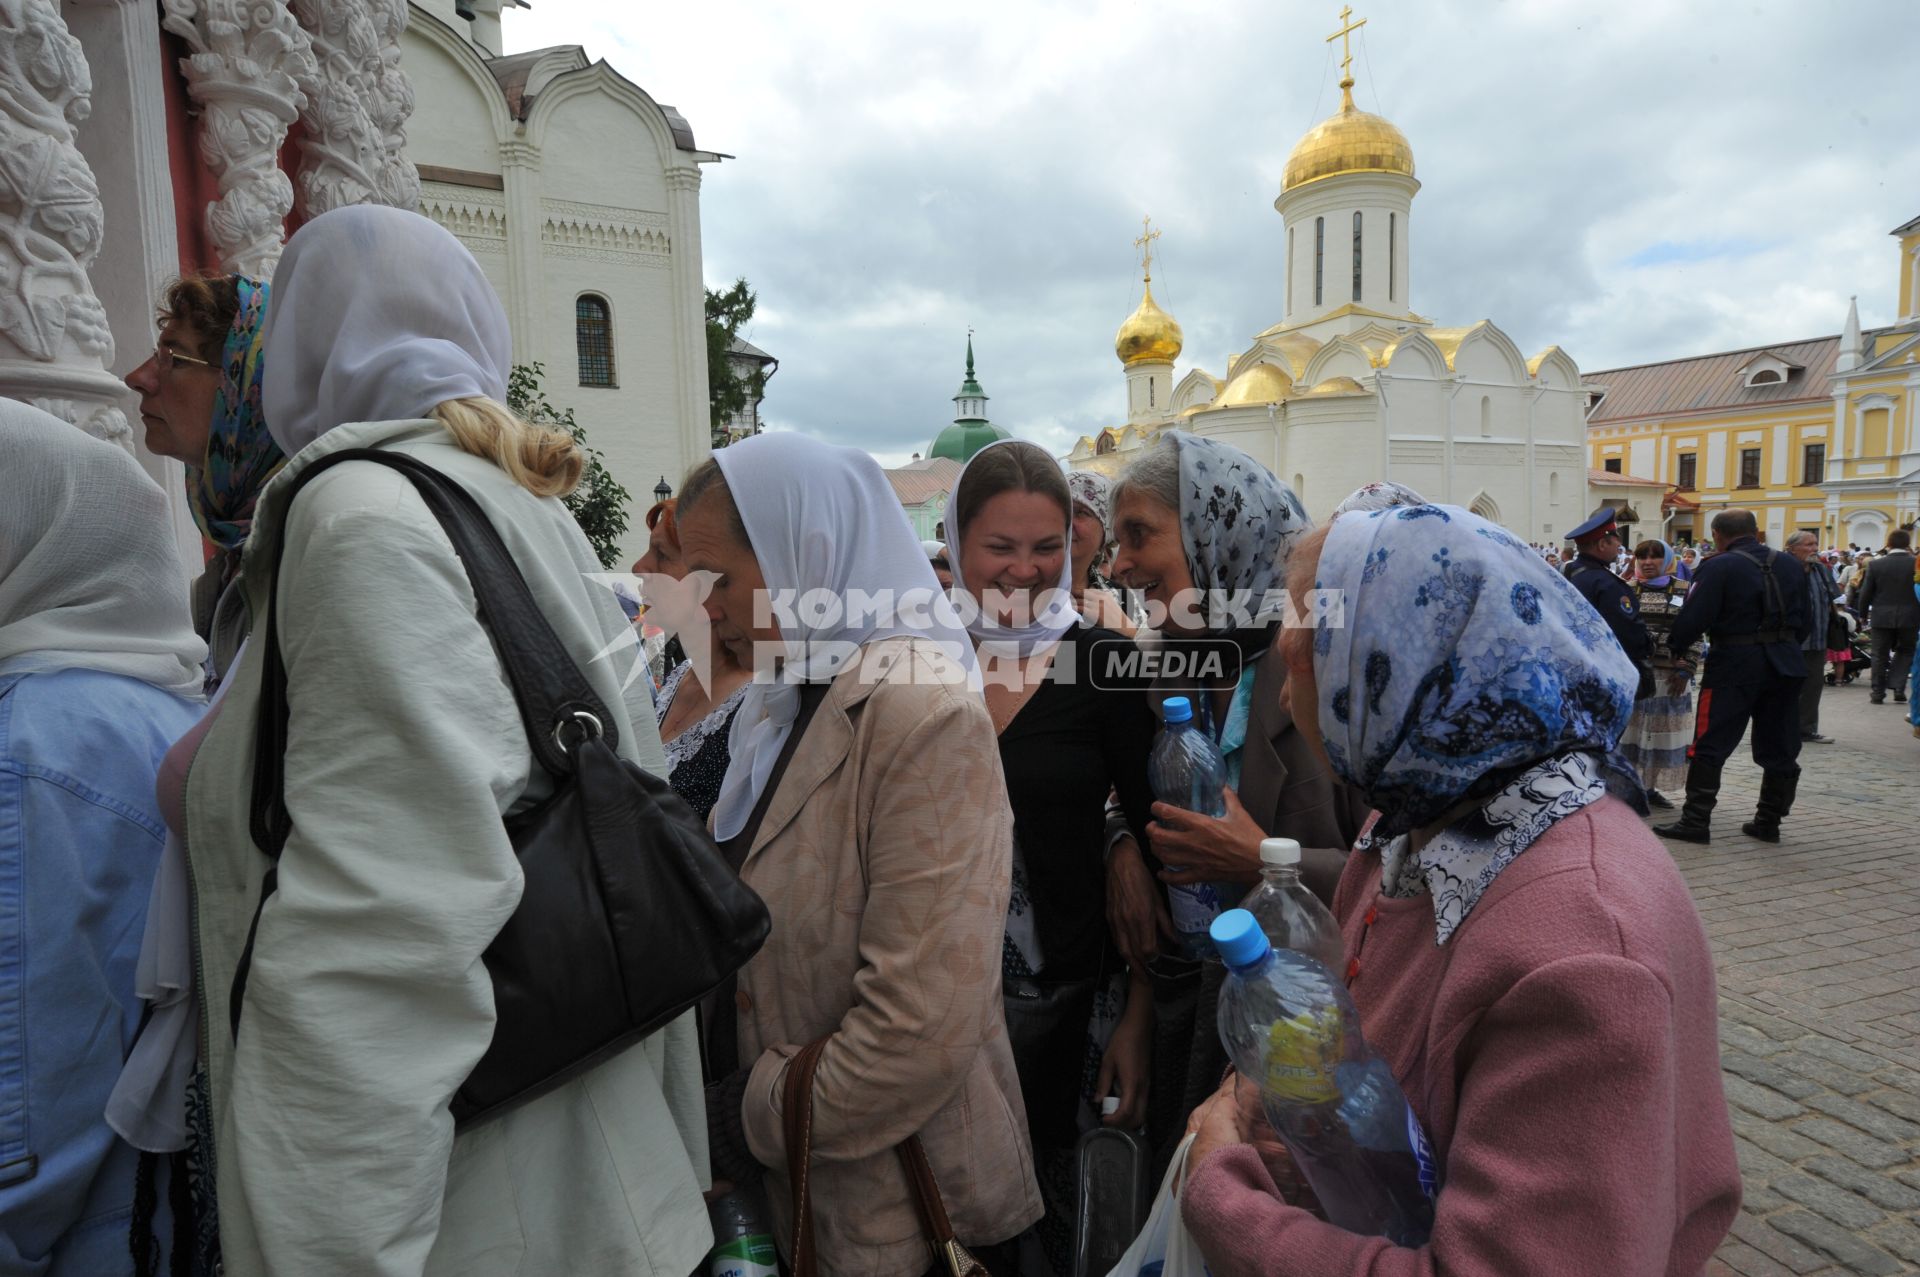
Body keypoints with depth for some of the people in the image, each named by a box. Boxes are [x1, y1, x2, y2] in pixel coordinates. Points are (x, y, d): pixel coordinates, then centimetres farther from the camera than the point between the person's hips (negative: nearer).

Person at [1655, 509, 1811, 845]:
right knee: (1779, 748, 12)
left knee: (1710, 745, -2)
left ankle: (1696, 821, -1)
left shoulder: (1719, 567, -10)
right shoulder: (1789, 564, 10)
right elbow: (1805, 621, 14)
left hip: (1734, 665, -6)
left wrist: (1674, 645, 1)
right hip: (1784, 664, 6)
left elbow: (1693, 618, -15)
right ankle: (1768, 821, 19)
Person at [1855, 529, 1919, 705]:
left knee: (1880, 655, 8)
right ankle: (1898, 687, 8)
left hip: (1881, 617, 0)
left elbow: (1865, 593, -3)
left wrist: (1863, 613, 9)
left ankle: (1878, 693, 11)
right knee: (1905, 651, 17)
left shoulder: (1875, 565, -7)